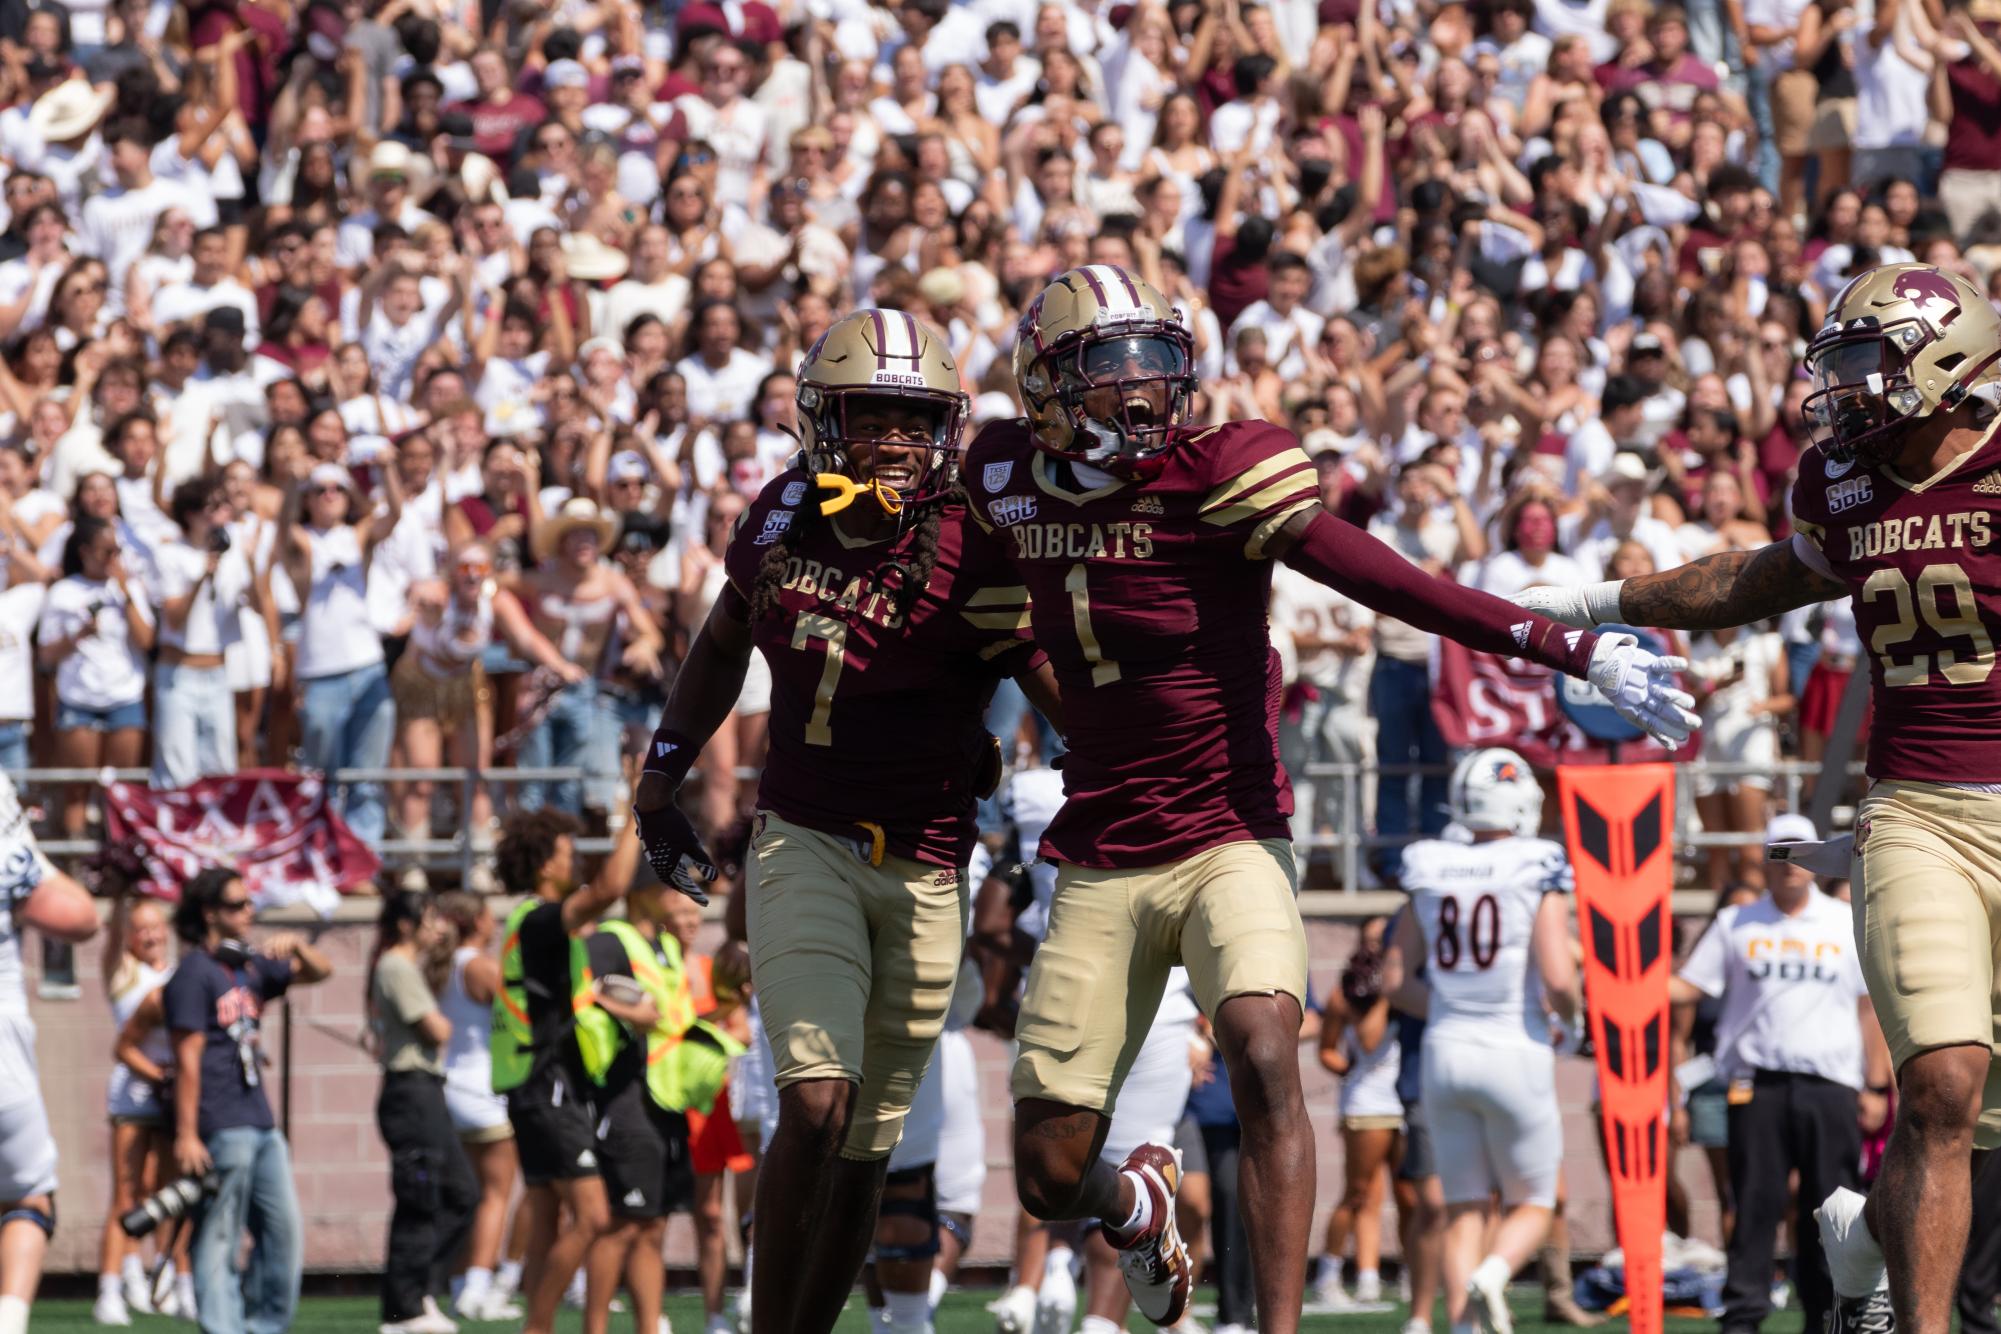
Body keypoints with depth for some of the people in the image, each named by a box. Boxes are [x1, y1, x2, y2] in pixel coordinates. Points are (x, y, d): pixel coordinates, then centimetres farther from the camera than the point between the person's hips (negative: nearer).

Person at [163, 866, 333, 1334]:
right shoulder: (194, 974, -8)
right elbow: (187, 1059, -13)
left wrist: (296, 946, 4)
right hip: (221, 1132, -9)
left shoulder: (250, 966, 16)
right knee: (219, 1239, -6)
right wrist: (185, 1135, -18)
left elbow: (320, 972, 27)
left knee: (285, 1231, 10)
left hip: (262, 1127, 9)